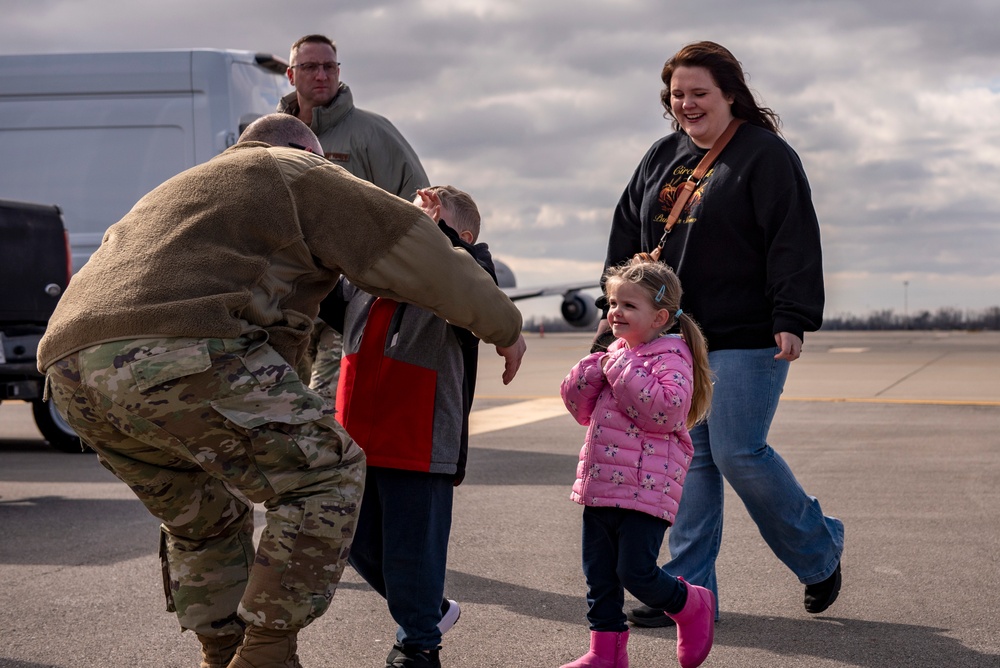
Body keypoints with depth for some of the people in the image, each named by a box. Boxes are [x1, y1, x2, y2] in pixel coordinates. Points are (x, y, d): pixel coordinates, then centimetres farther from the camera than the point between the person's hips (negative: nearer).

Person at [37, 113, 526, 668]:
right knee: (326, 473, 5)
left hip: (70, 368, 8)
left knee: (205, 519, 26)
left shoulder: (180, 190, 40)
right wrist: (504, 326, 25)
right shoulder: (303, 176, 17)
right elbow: (419, 252, 15)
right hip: (176, 355, -8)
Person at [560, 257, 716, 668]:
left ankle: (692, 606, 20)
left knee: (636, 573, -6)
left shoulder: (670, 357, -9)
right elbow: (581, 409, 19)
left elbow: (665, 410, -25)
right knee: (599, 574, 9)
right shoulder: (614, 354, 16)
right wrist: (590, 372, 0)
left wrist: (623, 371, -20)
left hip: (645, 490, -8)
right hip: (601, 485, 8)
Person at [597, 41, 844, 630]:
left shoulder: (766, 154, -6)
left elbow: (794, 241, -13)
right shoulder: (662, 159, 14)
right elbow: (628, 234, 20)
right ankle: (690, 586, 11)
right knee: (691, 458, 6)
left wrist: (792, 319, -20)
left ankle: (821, 549, 15)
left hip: (747, 339, -6)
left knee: (739, 453, -9)